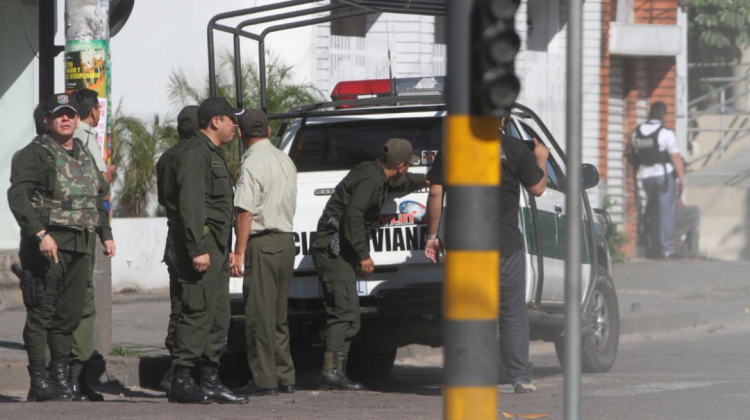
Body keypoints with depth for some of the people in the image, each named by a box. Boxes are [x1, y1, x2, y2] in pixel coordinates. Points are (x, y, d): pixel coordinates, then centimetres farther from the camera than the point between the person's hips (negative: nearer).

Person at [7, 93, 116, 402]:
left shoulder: (84, 156, 19)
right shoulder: (34, 154, -6)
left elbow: (98, 199, 30)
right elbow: (18, 196, -16)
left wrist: (106, 234, 21)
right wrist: (40, 234, -24)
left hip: (79, 244, 7)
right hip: (46, 243, -7)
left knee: (71, 312, 9)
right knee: (42, 311, -7)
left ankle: (60, 375, 18)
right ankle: (39, 382, -7)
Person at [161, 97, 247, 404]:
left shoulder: (213, 154, 23)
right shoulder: (194, 154, -11)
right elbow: (190, 204, -20)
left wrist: (227, 249, 25)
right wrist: (197, 249, -26)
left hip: (216, 248, 11)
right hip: (200, 243, -11)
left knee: (218, 317, 10)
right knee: (198, 313, -13)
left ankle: (210, 380, 13)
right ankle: (181, 382, -13)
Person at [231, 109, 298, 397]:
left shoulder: (252, 164, -13)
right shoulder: (286, 161, 14)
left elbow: (245, 212, -18)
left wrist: (239, 252, -17)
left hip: (262, 243, -8)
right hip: (286, 240, 8)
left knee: (259, 314, -6)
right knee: (278, 314, 15)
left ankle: (264, 380, -7)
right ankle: (284, 377, 17)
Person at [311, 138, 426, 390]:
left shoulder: (378, 177, 16)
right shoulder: (371, 180, -16)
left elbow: (402, 183, 39)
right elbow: (353, 215, -25)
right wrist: (364, 254, -21)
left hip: (336, 252, 11)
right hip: (333, 252, -11)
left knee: (344, 314, 10)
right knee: (346, 313, -16)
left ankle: (334, 373, 9)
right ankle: (332, 371, -23)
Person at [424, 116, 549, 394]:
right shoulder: (515, 149, -3)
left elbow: (435, 194, 1)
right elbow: (537, 188, 4)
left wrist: (432, 235, 8)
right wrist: (541, 160, 23)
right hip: (505, 245, -1)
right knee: (513, 314, 7)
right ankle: (521, 378, 5)